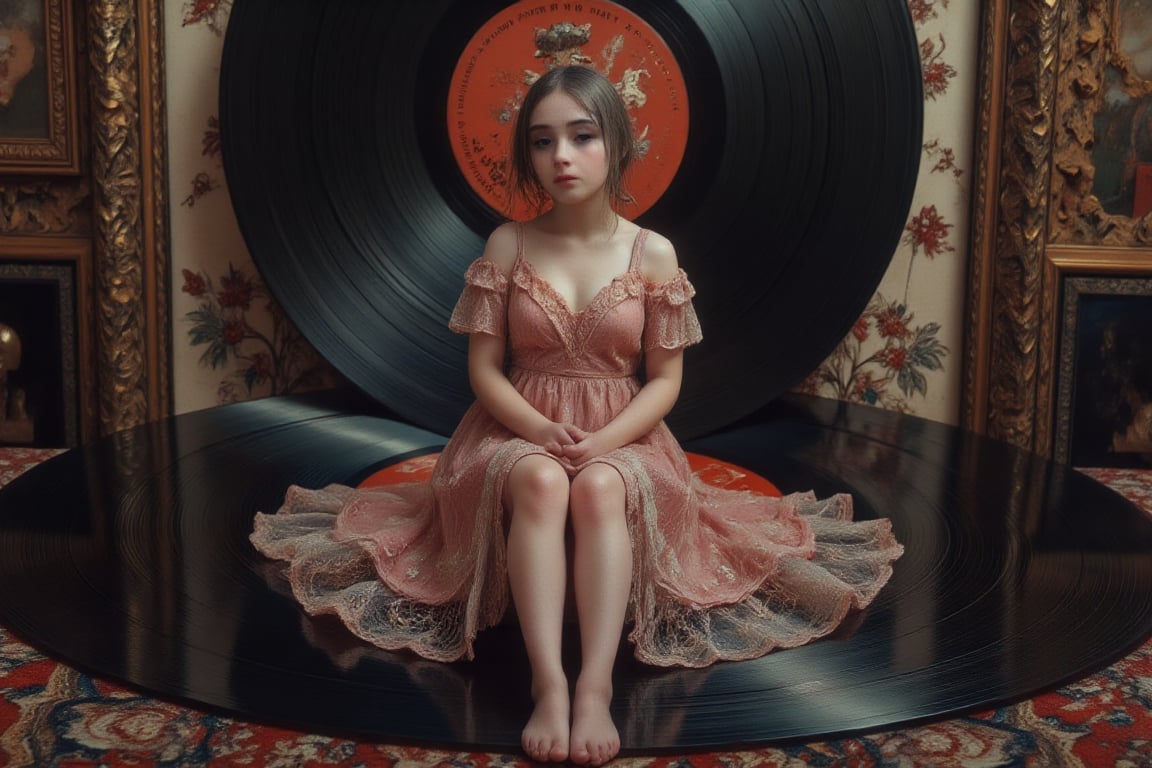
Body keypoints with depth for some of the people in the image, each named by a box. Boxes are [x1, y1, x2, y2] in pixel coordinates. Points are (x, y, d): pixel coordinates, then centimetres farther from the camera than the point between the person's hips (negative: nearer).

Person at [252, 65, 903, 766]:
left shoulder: (654, 254, 0)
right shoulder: (508, 246, 1)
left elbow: (665, 380, 1)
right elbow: (483, 368, 1)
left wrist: (602, 442, -17)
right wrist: (540, 429, -19)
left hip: (621, 438, 0)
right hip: (520, 431, 0)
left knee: (600, 489, -37)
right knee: (540, 482, -36)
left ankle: (596, 686, -45)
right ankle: (549, 683, -44)